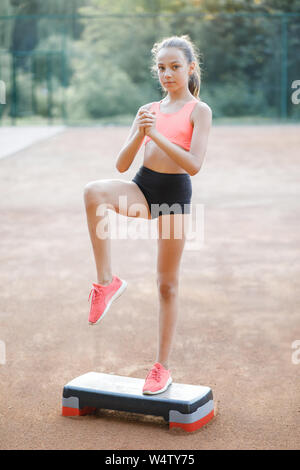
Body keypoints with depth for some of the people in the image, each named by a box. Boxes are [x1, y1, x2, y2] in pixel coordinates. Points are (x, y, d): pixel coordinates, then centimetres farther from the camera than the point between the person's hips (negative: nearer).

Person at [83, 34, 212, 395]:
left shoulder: (198, 111, 0)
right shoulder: (148, 110, 12)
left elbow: (194, 164, -15)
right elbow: (121, 165, 6)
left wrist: (157, 135, -21)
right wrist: (139, 134, -11)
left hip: (174, 193, -3)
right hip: (142, 187, 3)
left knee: (167, 284, 4)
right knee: (94, 191, -31)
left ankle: (162, 368, 16)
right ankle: (106, 280, -22)